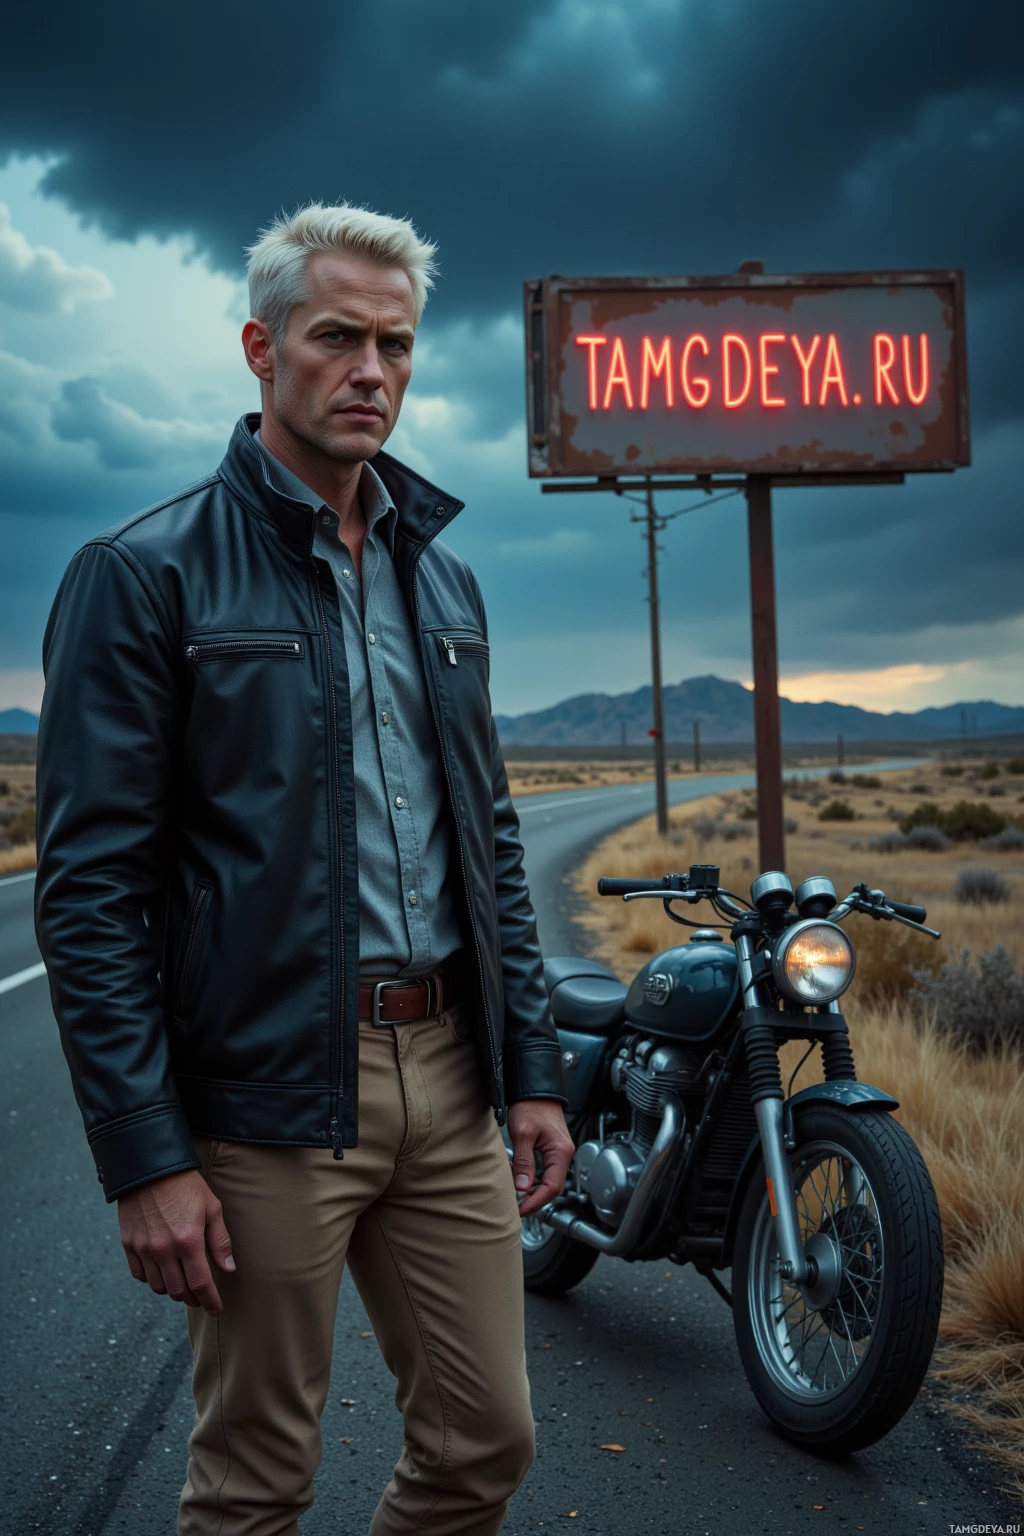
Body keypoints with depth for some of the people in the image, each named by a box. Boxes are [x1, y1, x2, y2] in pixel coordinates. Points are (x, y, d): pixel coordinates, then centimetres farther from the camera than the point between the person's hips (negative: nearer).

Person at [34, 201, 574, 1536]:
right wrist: (146, 1160, -14)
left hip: (449, 1077, 6)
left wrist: (533, 1069, 10)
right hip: (266, 1091, -5)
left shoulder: (442, 578, 13)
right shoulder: (145, 575, -7)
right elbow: (89, 887, -11)